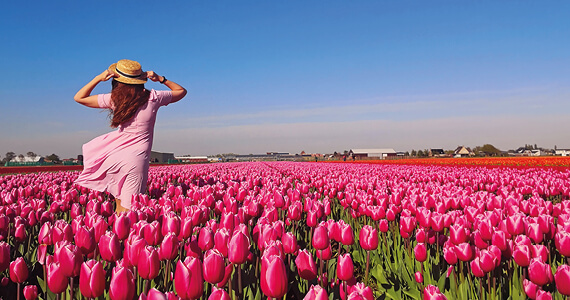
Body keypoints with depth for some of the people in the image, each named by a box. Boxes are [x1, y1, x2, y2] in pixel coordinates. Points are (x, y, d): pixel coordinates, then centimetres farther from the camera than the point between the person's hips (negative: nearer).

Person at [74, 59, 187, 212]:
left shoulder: (114, 99, -2)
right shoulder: (153, 98, -2)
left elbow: (79, 97, 11)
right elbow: (181, 91, 15)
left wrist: (99, 78, 4)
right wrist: (160, 79, 8)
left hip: (115, 156, 1)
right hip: (137, 159, -1)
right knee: (127, 209, 3)